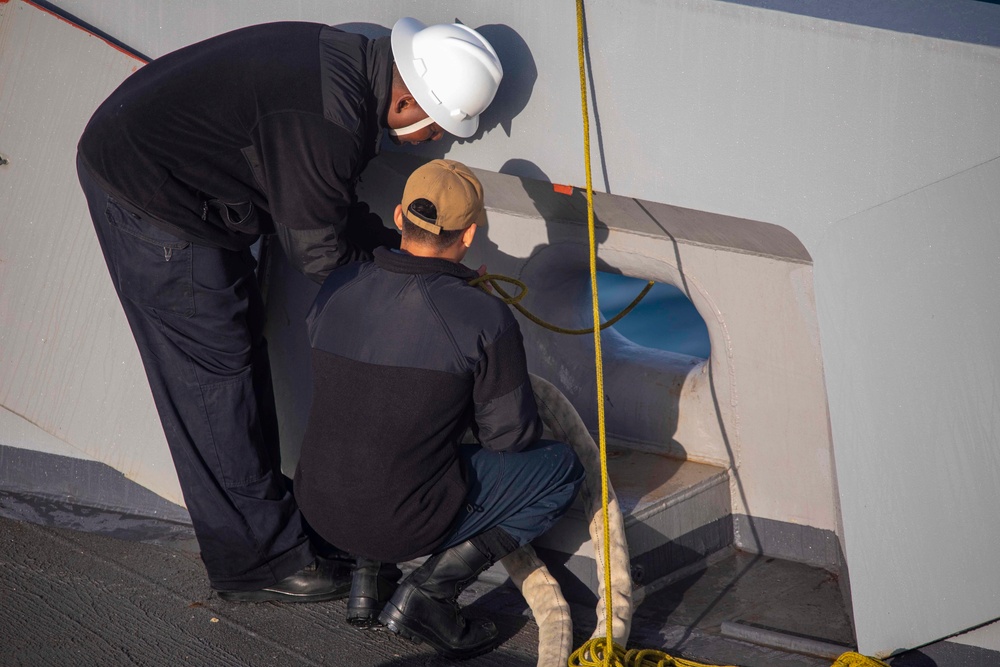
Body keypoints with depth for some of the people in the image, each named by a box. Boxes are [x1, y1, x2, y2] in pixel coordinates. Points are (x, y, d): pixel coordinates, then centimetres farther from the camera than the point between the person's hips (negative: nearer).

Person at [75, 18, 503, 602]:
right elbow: (320, 254, -20)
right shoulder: (328, 121, -31)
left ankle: (267, 514, 29)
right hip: (147, 196, -10)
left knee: (242, 348, 15)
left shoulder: (353, 62, 0)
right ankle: (259, 560, 6)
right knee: (214, 373, -5)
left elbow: (324, 209, 10)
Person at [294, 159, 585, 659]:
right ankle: (429, 590, 1)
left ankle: (369, 573, 20)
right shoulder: (484, 318, -17)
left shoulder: (335, 289, -2)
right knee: (560, 468, 10)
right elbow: (510, 436, -7)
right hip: (404, 524, -6)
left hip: (318, 506, 6)